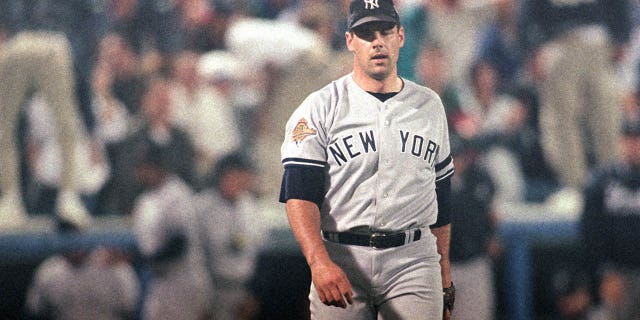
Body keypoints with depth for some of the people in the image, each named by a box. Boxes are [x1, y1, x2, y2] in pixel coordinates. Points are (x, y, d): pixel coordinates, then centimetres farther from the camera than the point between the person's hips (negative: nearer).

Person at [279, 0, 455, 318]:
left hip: (412, 260, 2)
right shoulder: (320, 107, 1)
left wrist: (444, 277, 16)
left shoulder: (429, 106, 14)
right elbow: (300, 196, -9)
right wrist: (320, 262, -24)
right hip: (340, 260, -2)